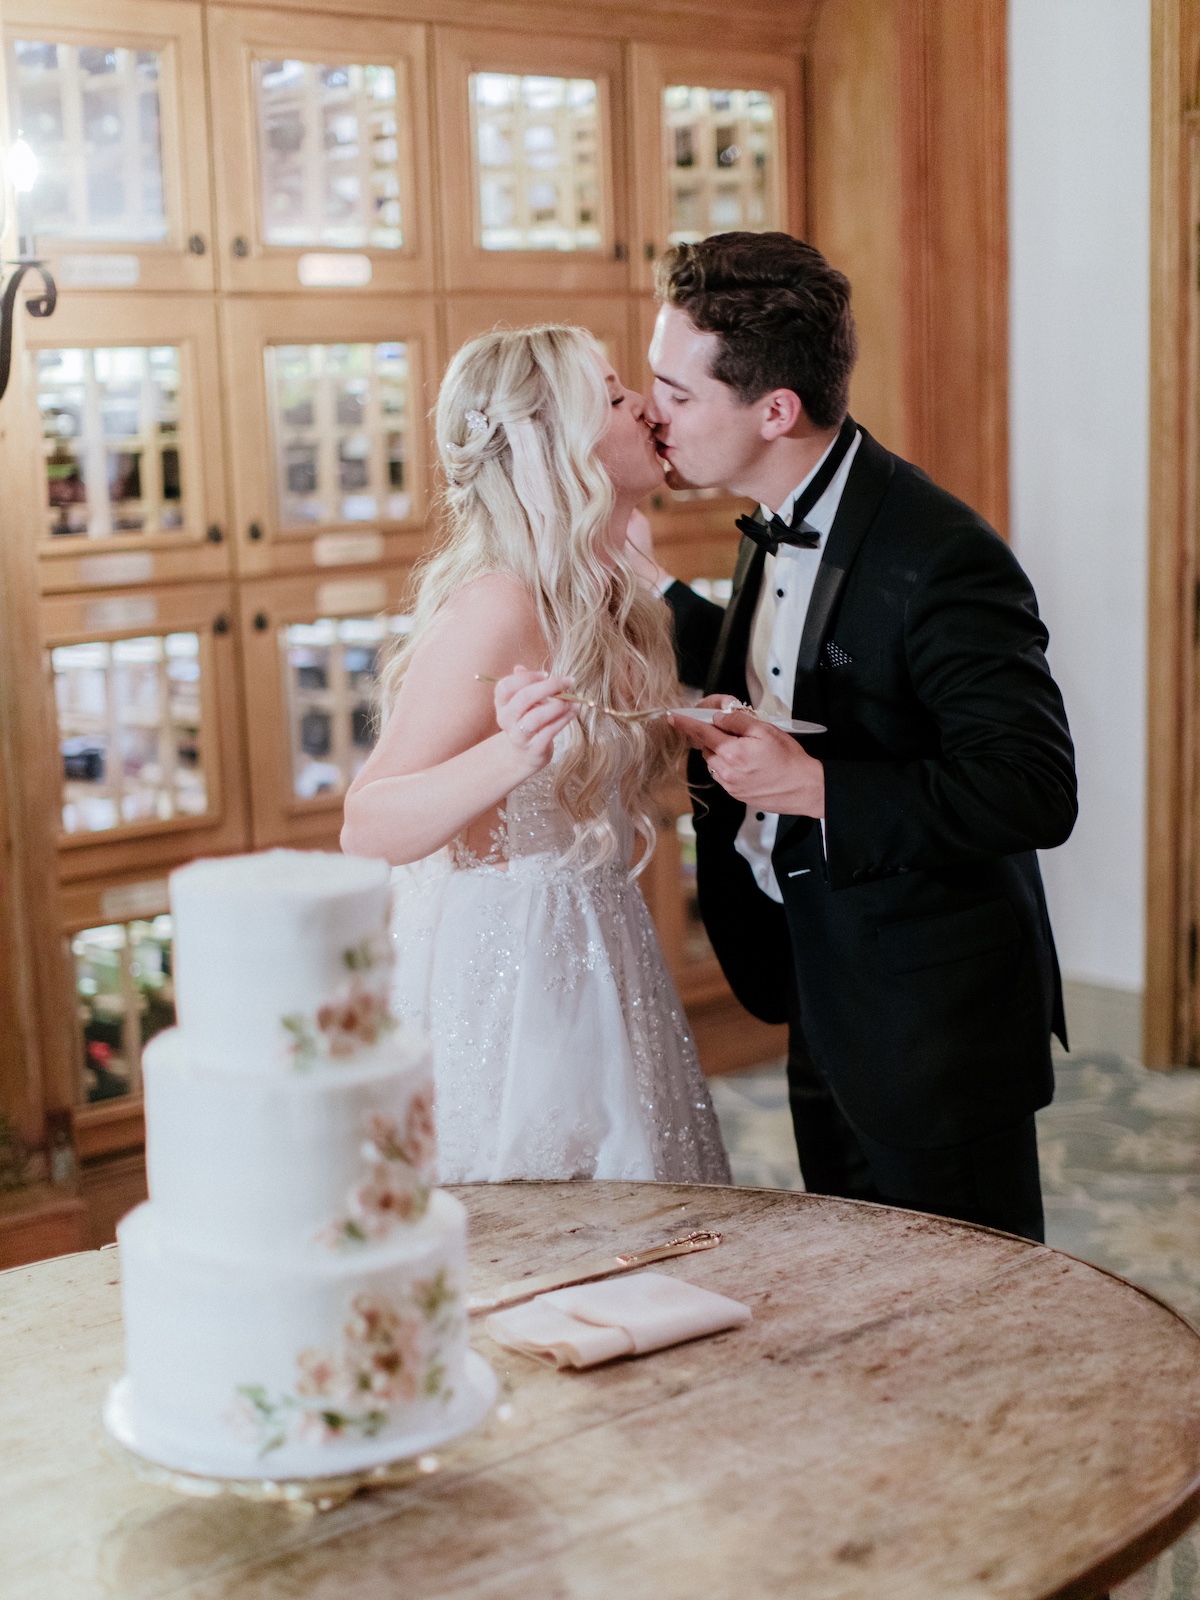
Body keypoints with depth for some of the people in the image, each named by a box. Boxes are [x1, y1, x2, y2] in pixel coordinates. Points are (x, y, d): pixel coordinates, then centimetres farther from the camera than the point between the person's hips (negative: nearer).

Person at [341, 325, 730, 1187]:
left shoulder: (609, 598, 7)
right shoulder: (498, 606, -20)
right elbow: (367, 829, -24)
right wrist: (507, 757, -38)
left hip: (591, 961, 9)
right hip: (506, 975, -8)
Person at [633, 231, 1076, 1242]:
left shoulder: (939, 558, -25)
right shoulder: (780, 532, 5)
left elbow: (1038, 792, -28)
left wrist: (816, 788, -29)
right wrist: (646, 583, 13)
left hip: (933, 1028, -9)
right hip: (827, 1010, 9)